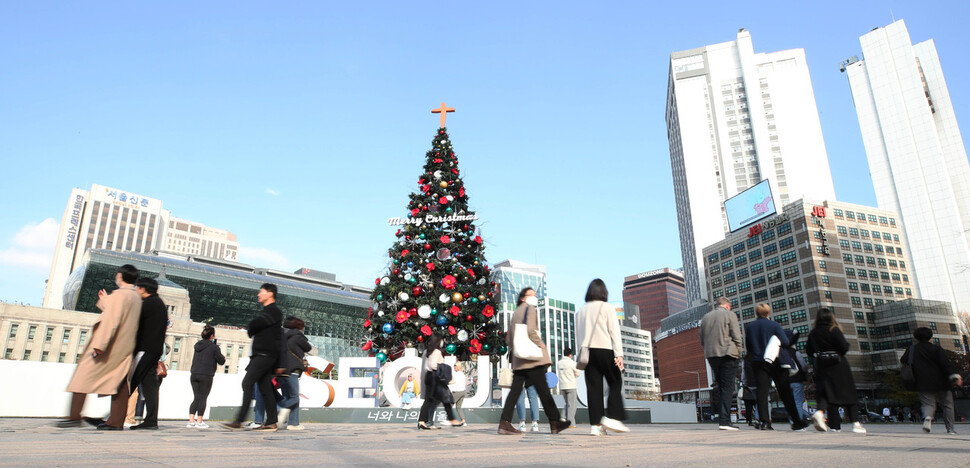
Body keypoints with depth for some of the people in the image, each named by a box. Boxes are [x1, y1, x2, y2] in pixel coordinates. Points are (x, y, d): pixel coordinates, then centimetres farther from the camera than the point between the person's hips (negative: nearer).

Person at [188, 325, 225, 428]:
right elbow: (221, 361, -4)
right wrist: (223, 356, 19)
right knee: (203, 398, 1)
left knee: (196, 398, 10)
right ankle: (199, 421, 2)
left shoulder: (197, 345, 11)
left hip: (194, 375, 5)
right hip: (206, 376, -5)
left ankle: (191, 420, 5)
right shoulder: (214, 347, -7)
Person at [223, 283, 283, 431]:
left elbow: (253, 325, -17)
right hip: (262, 354, 10)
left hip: (265, 354, -10)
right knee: (265, 387, 6)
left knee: (247, 383, -14)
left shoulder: (274, 311, -8)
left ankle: (239, 421, -16)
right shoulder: (267, 311, 25)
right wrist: (252, 331, 4)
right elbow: (253, 329, 25)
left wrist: (249, 330, 3)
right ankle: (271, 423, 6)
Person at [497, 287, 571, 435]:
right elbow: (530, 330, -19)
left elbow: (508, 338, 22)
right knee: (543, 389, -5)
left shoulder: (515, 313, 23)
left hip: (518, 359, 8)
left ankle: (504, 423, -5)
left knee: (515, 389, 2)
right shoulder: (529, 308, -2)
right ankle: (555, 423, 0)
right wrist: (540, 344, -9)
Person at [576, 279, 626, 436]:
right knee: (615, 383, 5)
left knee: (593, 387, 2)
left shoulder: (581, 311, 15)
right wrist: (619, 354, -8)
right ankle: (612, 417, -7)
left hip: (588, 351, 4)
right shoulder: (607, 308, 2)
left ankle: (595, 424, -1)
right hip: (605, 350, -4)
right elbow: (614, 331, -5)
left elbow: (578, 335, 13)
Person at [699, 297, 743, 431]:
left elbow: (702, 340, 15)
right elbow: (737, 337, -6)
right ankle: (724, 421, -11)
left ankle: (722, 418, 12)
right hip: (727, 354, -5)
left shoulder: (705, 317, 14)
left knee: (721, 388, 13)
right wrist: (738, 354, 3)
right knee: (728, 388, -4)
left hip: (711, 356, 5)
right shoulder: (729, 314, -1)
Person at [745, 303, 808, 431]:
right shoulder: (774, 325, -5)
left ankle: (765, 422, -11)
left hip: (757, 363, 2)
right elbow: (786, 342, -9)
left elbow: (747, 347, 8)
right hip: (775, 363, -2)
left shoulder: (749, 327, 3)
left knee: (762, 392, -2)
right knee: (785, 393, 6)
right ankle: (796, 422, 13)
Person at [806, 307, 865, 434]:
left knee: (826, 393, 3)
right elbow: (844, 347, -14)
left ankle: (820, 412, -24)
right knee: (848, 393, 6)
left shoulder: (813, 333, 5)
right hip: (837, 365, -3)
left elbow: (809, 351, 9)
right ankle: (855, 423, 5)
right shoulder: (834, 330, -8)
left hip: (822, 366, 3)